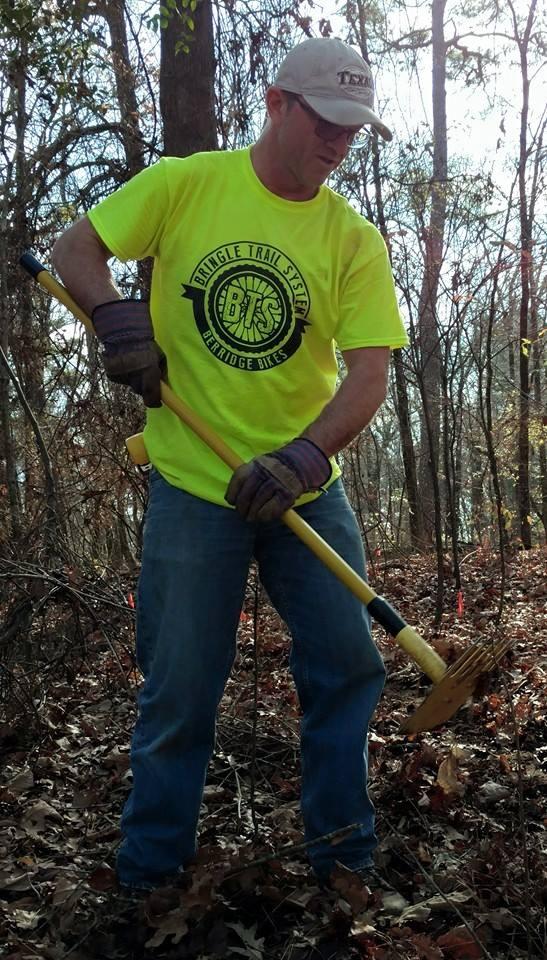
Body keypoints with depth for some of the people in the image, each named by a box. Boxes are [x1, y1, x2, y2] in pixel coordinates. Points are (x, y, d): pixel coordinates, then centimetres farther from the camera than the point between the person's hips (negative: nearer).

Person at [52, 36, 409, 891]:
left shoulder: (355, 239, -1)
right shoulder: (184, 184, -2)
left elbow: (369, 372, -10)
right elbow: (74, 249, 5)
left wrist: (306, 456, -27)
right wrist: (116, 315, -16)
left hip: (307, 488, 2)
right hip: (192, 486, -2)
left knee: (349, 667, 5)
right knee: (180, 687, 6)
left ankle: (346, 859, 27)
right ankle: (148, 869, 28)